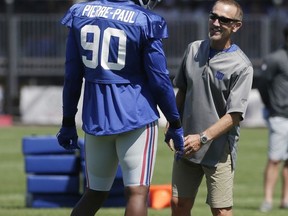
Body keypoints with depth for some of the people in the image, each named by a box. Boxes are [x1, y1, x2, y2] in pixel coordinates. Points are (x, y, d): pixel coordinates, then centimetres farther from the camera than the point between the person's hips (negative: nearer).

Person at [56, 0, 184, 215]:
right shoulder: (144, 21, -10)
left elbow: (72, 75, 8)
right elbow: (159, 79, -4)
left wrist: (68, 122, 16)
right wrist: (175, 124, 6)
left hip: (96, 116, 5)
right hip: (136, 115, -5)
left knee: (95, 193, 16)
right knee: (137, 192, -5)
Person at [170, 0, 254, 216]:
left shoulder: (241, 66, -12)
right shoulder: (194, 49, 7)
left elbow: (234, 115, -17)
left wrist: (203, 138, -24)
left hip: (219, 150, -6)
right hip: (187, 145, 6)